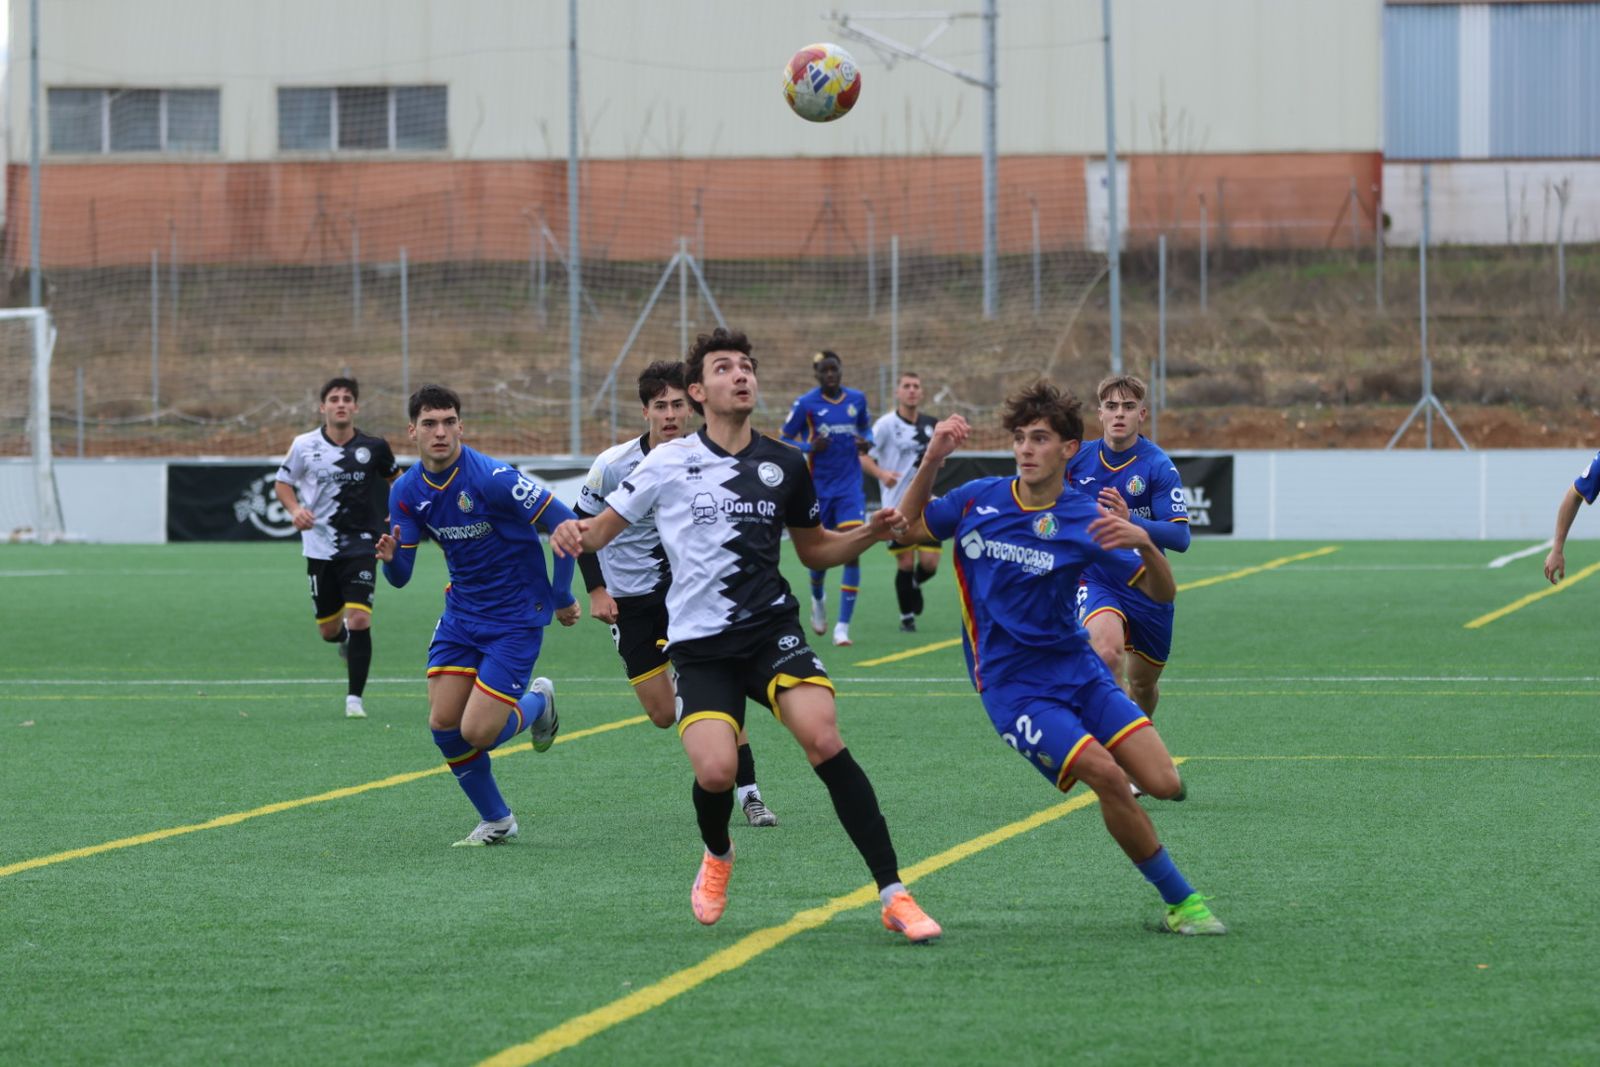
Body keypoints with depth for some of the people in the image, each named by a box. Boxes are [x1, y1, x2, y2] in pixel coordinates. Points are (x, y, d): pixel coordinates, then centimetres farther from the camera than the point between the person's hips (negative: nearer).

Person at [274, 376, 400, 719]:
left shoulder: (373, 447, -3)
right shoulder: (304, 446, -4)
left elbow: (395, 478, 16)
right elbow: (283, 482, 9)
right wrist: (295, 509, -11)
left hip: (360, 546, -1)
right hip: (320, 546, 1)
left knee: (359, 619, -17)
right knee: (329, 629, 9)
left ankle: (354, 699, -7)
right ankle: (345, 639, 48)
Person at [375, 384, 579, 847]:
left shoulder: (491, 478, -22)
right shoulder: (407, 492, -2)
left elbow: (564, 524, -17)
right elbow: (401, 577, 0)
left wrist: (561, 597, -10)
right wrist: (389, 558, -24)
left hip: (516, 617, -6)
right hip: (461, 613, 6)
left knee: (477, 733, -12)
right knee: (443, 724, -3)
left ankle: (538, 701, 22)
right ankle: (496, 821, 17)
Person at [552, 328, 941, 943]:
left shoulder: (784, 466, 8)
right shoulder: (669, 463, 1)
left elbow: (814, 549, 21)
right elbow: (603, 530, 8)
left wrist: (869, 533, 1)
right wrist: (575, 533, -16)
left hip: (772, 628, 1)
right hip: (700, 644, -1)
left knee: (823, 737, -24)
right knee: (715, 771, -21)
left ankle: (894, 896, -20)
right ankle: (717, 856, 17)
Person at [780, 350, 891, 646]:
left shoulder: (857, 399, 3)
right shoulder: (805, 404, -6)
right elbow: (784, 441, -1)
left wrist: (866, 442, -4)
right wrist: (810, 446, -19)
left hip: (850, 487, 1)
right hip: (818, 488, -1)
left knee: (852, 551, -13)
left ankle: (843, 626, -9)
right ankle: (818, 599, 44)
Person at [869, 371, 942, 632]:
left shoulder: (930, 424, 8)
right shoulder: (887, 424, -8)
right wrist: (881, 473, -29)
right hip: (897, 506, -4)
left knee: (929, 563, -4)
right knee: (905, 564, -2)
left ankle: (915, 584, 31)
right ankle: (907, 617, 16)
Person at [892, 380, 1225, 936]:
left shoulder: (1085, 520, -5)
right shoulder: (978, 500, -2)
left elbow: (1161, 593, -6)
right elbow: (908, 526, 13)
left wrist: (1144, 543, -28)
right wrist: (931, 461, -3)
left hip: (1076, 667, 2)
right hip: (1010, 683, -2)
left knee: (1163, 782, -14)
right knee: (1107, 776, -22)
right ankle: (1179, 902, -8)